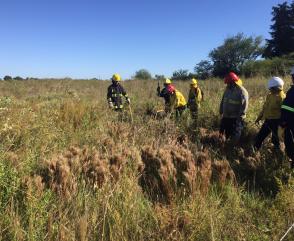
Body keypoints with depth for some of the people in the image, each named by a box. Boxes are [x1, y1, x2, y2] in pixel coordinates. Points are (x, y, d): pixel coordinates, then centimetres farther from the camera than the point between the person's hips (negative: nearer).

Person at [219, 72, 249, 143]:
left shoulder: (242, 91, -14)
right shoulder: (227, 90, 9)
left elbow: (244, 106, -18)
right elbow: (223, 102, 17)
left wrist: (239, 117, -21)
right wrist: (221, 112, 12)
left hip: (236, 118, -7)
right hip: (226, 117, 7)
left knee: (235, 137, 3)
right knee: (225, 134, 16)